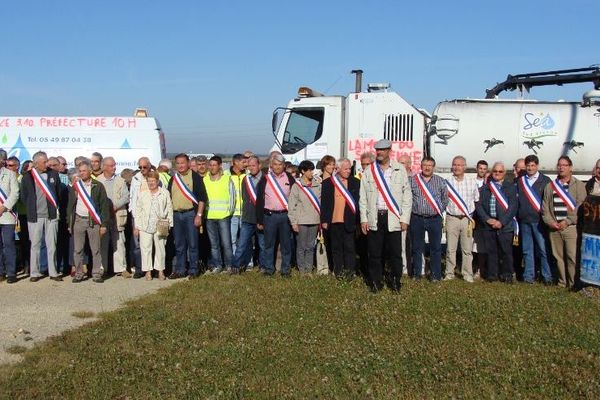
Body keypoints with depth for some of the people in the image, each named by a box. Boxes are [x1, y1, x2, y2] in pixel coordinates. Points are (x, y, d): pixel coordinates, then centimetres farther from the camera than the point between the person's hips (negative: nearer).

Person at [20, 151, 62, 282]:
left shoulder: (53, 174, 3)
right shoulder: (27, 176, -2)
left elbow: (59, 193, 11)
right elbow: (23, 196, 6)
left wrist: (56, 209, 8)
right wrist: (30, 210, 5)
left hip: (51, 216, 1)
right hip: (35, 217, -1)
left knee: (52, 245, 5)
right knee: (35, 245, 6)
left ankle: (53, 272, 12)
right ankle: (34, 273, 14)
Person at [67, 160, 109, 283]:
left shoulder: (98, 186, 1)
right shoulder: (75, 186, 8)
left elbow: (104, 205, -1)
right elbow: (70, 205, 10)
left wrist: (104, 224, -5)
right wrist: (69, 224, 5)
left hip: (93, 221, -2)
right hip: (78, 220, 2)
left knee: (95, 249, 1)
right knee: (77, 250, 4)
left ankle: (96, 274, 8)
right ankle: (78, 274, 13)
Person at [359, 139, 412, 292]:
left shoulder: (400, 170, 5)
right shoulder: (369, 171, 8)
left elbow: (407, 195, 4)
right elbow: (362, 197, 7)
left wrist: (405, 218, -2)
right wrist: (363, 219, 0)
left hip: (393, 218, -1)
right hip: (374, 218, 1)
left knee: (395, 252, 1)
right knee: (375, 253, 4)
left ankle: (395, 281, 16)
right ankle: (375, 282, 15)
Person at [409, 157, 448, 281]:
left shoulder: (440, 181, 5)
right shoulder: (413, 180, 2)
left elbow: (445, 199, 11)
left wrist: (439, 211, 7)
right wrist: (414, 209, 0)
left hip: (435, 219, 0)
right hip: (417, 219, 0)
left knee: (436, 248, 3)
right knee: (416, 247, 7)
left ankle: (435, 275, 12)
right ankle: (416, 273, 18)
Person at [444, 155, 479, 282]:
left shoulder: (472, 182, 6)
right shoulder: (447, 182, 1)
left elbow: (477, 200, 12)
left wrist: (472, 215, 9)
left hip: (467, 219, 1)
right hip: (452, 218, -1)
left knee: (467, 249, 3)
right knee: (450, 248, 3)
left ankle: (467, 274, 11)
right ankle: (449, 273, 12)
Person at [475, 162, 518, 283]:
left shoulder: (510, 187, 5)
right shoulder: (485, 187, 11)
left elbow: (513, 206, -3)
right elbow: (478, 205, 5)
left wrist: (502, 222, -11)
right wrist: (487, 219, -9)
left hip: (505, 225, -2)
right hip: (488, 224, 2)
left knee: (506, 251, 1)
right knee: (491, 251, 5)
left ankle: (507, 275, 13)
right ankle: (492, 274, 14)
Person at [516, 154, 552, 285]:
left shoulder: (545, 181, 4)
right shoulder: (520, 181, 11)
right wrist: (517, 216, 3)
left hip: (539, 220, -2)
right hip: (524, 220, 3)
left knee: (543, 249, -4)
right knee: (527, 249, 6)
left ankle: (547, 276, 3)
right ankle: (528, 275, 13)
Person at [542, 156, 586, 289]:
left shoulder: (579, 185, 2)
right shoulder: (550, 186, 14)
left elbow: (580, 207, -6)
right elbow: (545, 207, 11)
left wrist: (567, 221, -12)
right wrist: (550, 222, -3)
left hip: (571, 227, -4)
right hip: (554, 228, 4)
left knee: (573, 257, -8)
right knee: (559, 257, 7)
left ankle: (574, 284, 0)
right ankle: (563, 282, 17)